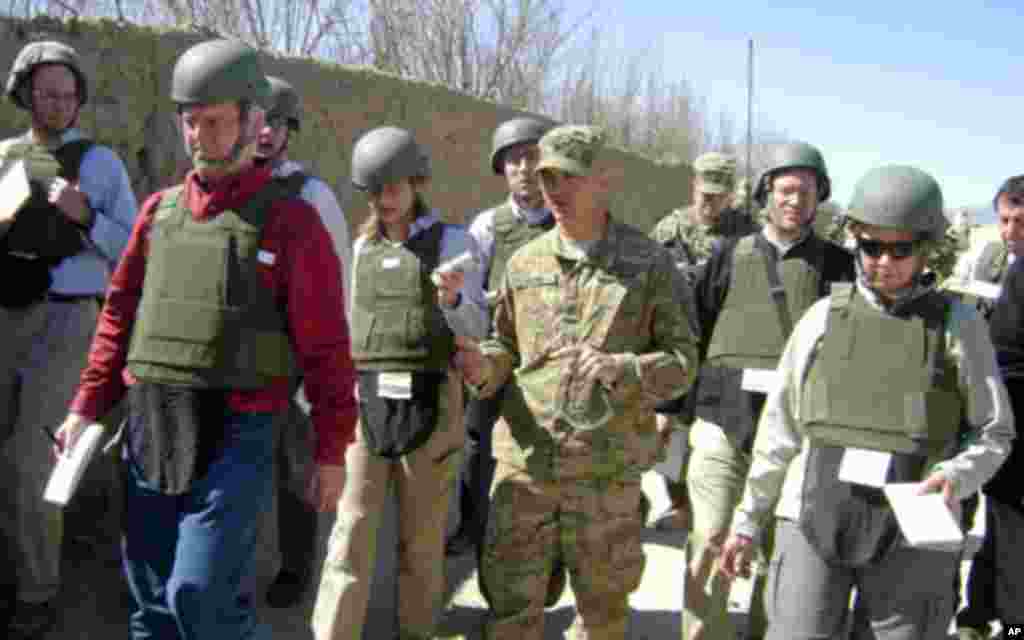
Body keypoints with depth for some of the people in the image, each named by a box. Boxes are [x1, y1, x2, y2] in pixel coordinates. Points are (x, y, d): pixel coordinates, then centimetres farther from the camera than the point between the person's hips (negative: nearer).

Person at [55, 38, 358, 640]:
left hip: (235, 435, -5)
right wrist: (87, 407, 8)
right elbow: (120, 314, 15)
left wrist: (333, 450, -6)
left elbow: (326, 347, -4)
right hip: (147, 431, 5)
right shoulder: (159, 210, 11)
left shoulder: (291, 221, -4)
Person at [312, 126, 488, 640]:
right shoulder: (362, 246, 14)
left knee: (422, 535, 5)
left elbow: (475, 329, -6)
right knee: (351, 530, -4)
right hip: (364, 400, 3)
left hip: (428, 402, -3)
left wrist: (452, 299, -26)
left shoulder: (453, 242, 0)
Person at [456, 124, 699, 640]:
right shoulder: (523, 263, 7)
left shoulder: (649, 264, -2)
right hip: (525, 461, 2)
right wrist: (485, 367, -8)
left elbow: (682, 361, -3)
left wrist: (617, 369, -21)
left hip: (607, 470, -2)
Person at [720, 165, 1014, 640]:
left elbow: (994, 434, 5)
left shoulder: (957, 325, 3)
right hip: (812, 521, 1)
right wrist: (748, 521, 11)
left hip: (912, 534, -1)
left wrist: (956, 476, -16)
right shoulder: (824, 317, 7)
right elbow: (779, 429, 11)